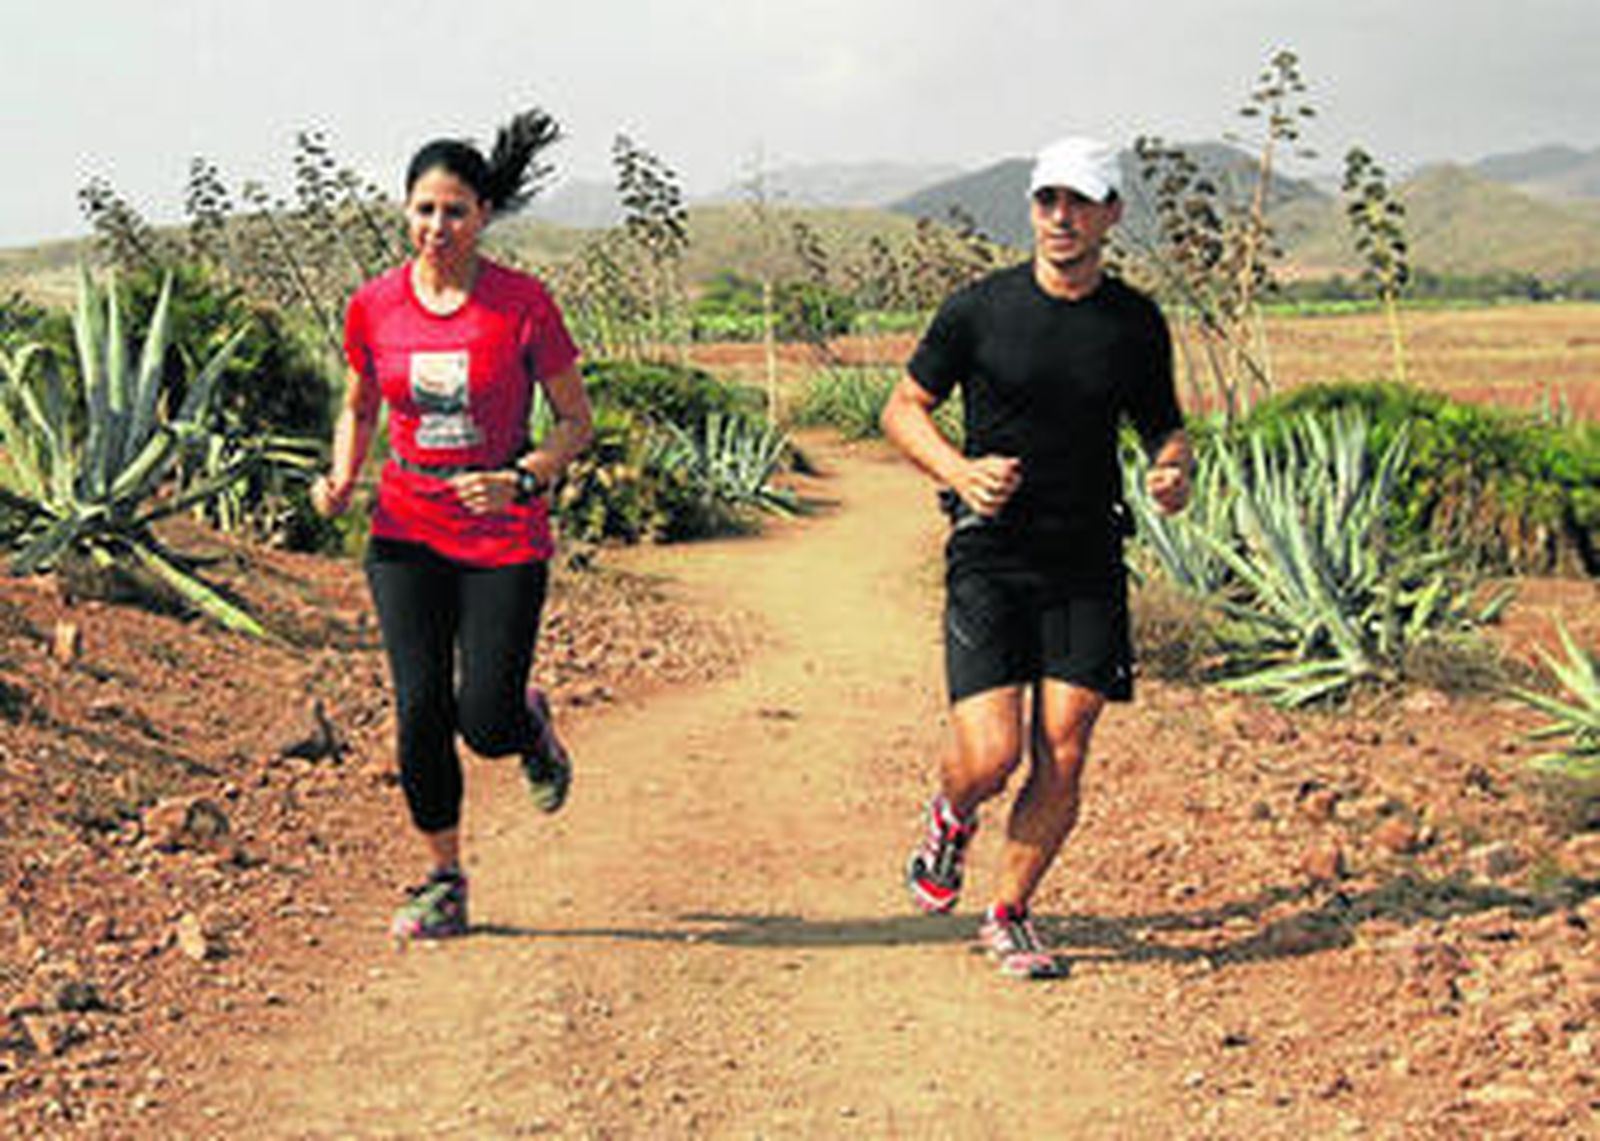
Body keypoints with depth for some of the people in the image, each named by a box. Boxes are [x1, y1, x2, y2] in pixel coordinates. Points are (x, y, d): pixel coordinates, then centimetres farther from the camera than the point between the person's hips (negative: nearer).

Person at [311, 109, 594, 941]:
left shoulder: (523, 305, -9)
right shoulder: (374, 307, 0)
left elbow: (575, 421, -2)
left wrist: (523, 480, -19)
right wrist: (340, 480, -3)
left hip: (504, 537, -2)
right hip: (407, 534, 2)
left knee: (486, 724, -6)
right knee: (420, 709, -6)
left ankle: (530, 720, 34)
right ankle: (445, 883, 13)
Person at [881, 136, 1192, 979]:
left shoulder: (1136, 323, 5)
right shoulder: (979, 308, -1)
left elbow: (1163, 428, 16)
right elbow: (903, 409, 7)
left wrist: (1172, 473, -8)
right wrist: (960, 472, -12)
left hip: (1088, 565, 2)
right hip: (990, 556, -2)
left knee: (1062, 761, -3)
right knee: (990, 758, -10)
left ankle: (1009, 914, 18)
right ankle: (951, 816, 27)